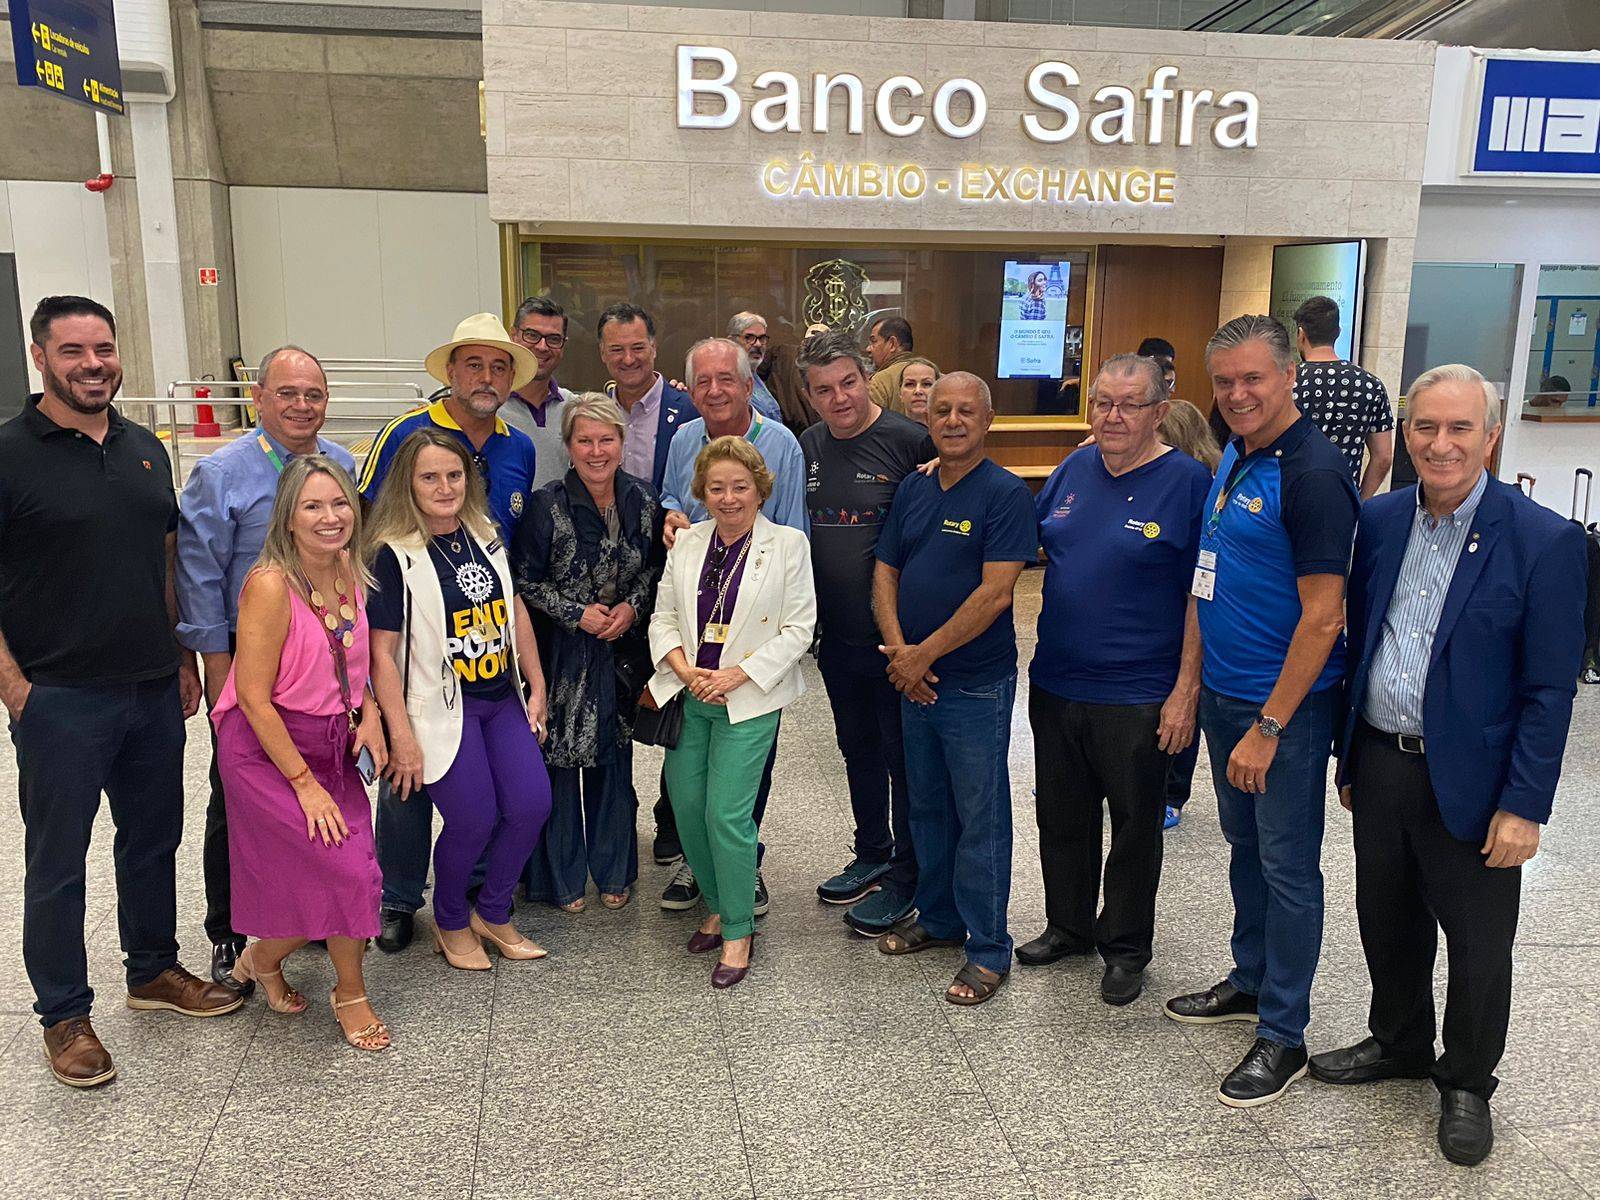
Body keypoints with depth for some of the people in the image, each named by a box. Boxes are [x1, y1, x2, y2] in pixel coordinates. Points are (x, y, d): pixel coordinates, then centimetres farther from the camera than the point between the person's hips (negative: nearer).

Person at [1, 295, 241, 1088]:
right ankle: (64, 1014, 23)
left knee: (154, 838, 17)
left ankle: (153, 969, 36)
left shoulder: (146, 449, 9)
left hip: (153, 691, 6)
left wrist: (183, 658, 14)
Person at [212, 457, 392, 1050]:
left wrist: (370, 712, -1)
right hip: (266, 752, -7)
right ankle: (350, 994, 17)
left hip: (332, 746, 7)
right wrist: (304, 783, -16)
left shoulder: (350, 573, 1)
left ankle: (262, 959, 31)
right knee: (346, 871, -9)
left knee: (349, 873, 4)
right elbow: (254, 698, -19)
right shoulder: (270, 584, -21)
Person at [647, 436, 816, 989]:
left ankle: (739, 930, 9)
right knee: (686, 807, 6)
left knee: (726, 814, -10)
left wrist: (735, 675, -15)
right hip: (689, 695, 5)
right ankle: (717, 906, 30)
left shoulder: (787, 544, -5)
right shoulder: (687, 543, 7)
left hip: (748, 699, -4)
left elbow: (797, 630, -7)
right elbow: (663, 617, 8)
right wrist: (687, 672, -9)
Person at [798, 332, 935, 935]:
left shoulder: (910, 441, -13)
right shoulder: (807, 446, 5)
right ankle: (872, 854, 37)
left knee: (902, 756, 6)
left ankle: (905, 875, 22)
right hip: (837, 635, 6)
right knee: (858, 748, 19)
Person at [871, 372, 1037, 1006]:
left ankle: (988, 948, 16)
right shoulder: (912, 489, 8)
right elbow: (885, 573, 8)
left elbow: (994, 593, -18)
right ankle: (938, 918, 35)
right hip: (915, 683, 6)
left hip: (977, 685, -6)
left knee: (981, 818, 3)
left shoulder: (1005, 493, -11)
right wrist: (898, 652, -7)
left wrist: (925, 653, -16)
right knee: (927, 807, 18)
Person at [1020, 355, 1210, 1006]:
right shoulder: (1074, 470, 6)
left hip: (1137, 696, -5)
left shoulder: (1187, 481, -10)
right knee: (1062, 816, 17)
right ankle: (1068, 926, 37)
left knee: (1134, 825, 10)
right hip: (1055, 683, 5)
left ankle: (1126, 947, 28)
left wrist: (1186, 690, -15)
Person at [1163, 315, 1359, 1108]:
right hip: (1224, 693, 8)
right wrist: (1198, 683, 14)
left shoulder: (1311, 474, -19)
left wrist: (1268, 727, -21)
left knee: (1286, 865, 4)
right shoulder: (1234, 456, 8)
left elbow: (1322, 618, -21)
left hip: (1285, 706, -8)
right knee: (1245, 845, 20)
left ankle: (1283, 1034, 18)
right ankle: (1250, 981, 38)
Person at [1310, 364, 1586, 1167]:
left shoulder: (1543, 541, -13)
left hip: (1469, 783, -4)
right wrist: (1349, 759, 11)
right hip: (1379, 763, 4)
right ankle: (1398, 1042, 42)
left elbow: (1548, 691, -11)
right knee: (1387, 922, 19)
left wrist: (1524, 806, -13)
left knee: (1478, 947, 12)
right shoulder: (1378, 522, 2)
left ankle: (1467, 1084, 33)